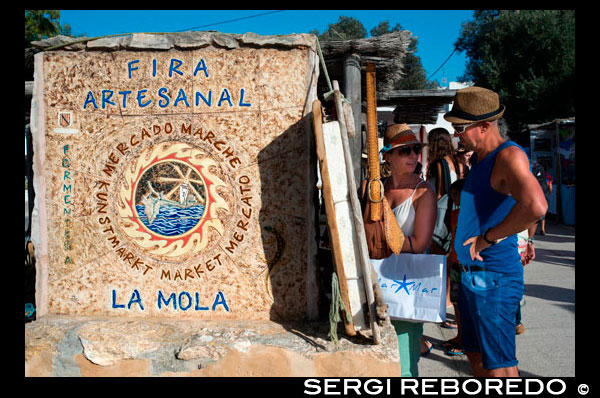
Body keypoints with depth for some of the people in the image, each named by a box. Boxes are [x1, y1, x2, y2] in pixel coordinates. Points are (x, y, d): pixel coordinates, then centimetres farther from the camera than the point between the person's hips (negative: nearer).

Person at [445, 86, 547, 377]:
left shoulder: (509, 155, -18)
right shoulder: (478, 159, 12)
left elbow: (535, 206, -37)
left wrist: (487, 238, -24)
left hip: (494, 278, -10)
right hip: (470, 274, 10)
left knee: (499, 365, -1)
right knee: (475, 355, 20)